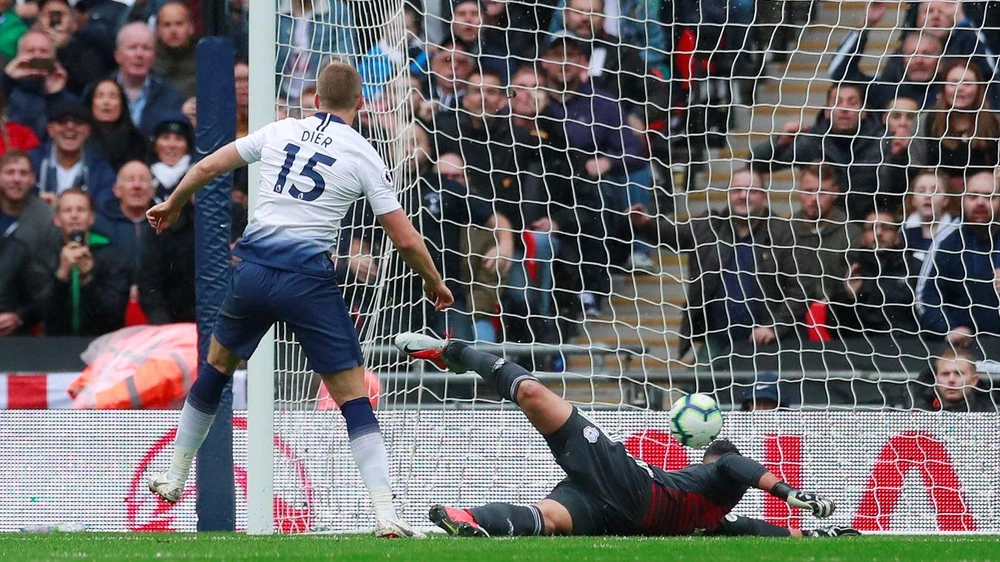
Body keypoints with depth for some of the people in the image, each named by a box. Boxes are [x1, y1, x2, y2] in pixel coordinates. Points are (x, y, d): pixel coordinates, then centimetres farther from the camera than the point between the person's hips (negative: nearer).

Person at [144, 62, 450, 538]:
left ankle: (174, 478, 36)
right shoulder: (364, 156, 1)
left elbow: (207, 167, 14)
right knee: (353, 396, -1)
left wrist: (172, 206, 33)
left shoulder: (281, 132, 9)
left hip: (252, 267, 3)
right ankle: (385, 513, -12)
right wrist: (434, 282, 18)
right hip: (309, 279, -3)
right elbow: (405, 239, 0)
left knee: (217, 366, 27)